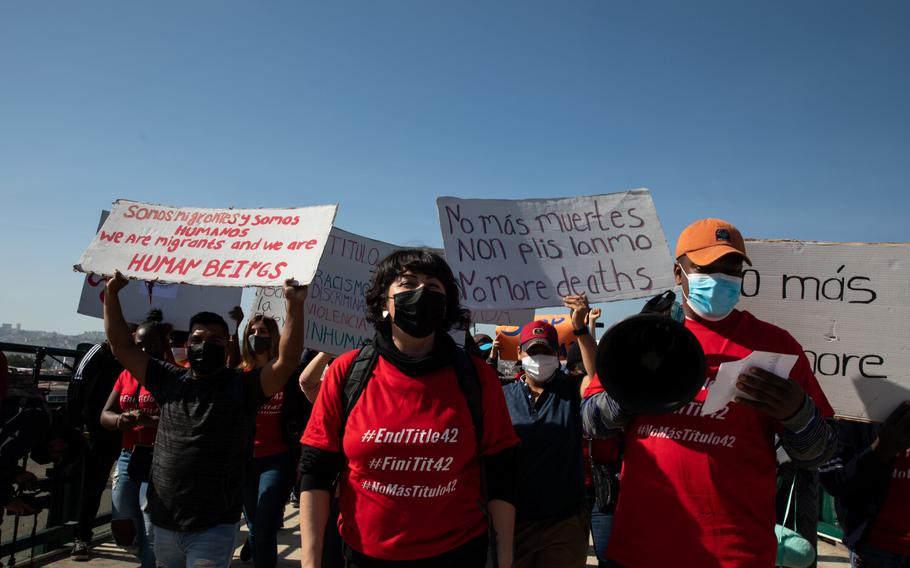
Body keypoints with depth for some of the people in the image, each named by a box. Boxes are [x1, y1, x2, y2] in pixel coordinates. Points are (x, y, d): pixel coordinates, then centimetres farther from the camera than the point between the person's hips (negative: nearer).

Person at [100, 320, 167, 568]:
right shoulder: (126, 375, 13)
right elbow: (105, 415, 12)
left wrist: (150, 420, -32)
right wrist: (119, 420, -11)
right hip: (128, 456, 7)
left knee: (151, 531, -9)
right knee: (122, 529, 12)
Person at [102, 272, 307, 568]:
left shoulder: (242, 386, -6)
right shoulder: (170, 380, 6)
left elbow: (287, 360, -20)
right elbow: (122, 346, 8)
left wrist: (295, 305, -28)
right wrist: (111, 294, 3)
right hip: (163, 522, 5)